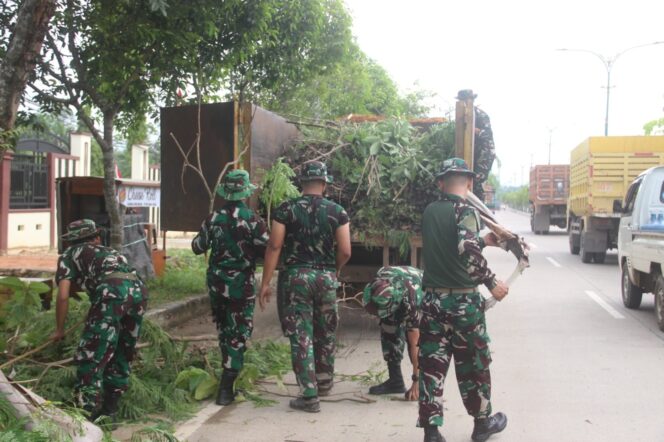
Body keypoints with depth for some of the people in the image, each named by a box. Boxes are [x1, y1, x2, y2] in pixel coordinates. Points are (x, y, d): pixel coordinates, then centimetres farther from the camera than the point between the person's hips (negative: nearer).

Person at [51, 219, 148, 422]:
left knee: (91, 356, -1)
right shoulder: (107, 252, 38)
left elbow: (63, 296, 14)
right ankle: (109, 410, 26)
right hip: (138, 290, 6)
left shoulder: (69, 255, 22)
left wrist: (59, 330, 24)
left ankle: (85, 414, -5)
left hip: (113, 291, -6)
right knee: (122, 354, 19)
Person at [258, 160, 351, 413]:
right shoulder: (337, 211, 0)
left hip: (295, 276, -2)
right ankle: (325, 382, 36)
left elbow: (274, 246, -7)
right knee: (326, 333, 20)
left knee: (301, 336, 2)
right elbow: (345, 251, -3)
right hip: (326, 277, 2)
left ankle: (309, 396, 2)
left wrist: (265, 283, -3)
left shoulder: (286, 210, -2)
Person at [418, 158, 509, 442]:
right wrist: (491, 282, -16)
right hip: (463, 300, -4)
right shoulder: (465, 212, -12)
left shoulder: (430, 212, 7)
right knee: (473, 363, 12)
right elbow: (468, 252, -26)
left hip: (432, 299, 5)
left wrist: (484, 240, 25)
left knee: (432, 365, 7)